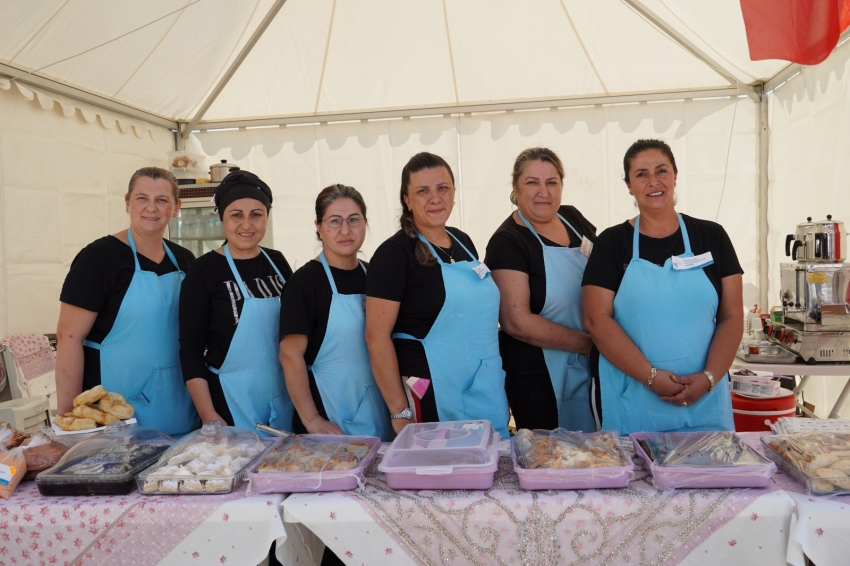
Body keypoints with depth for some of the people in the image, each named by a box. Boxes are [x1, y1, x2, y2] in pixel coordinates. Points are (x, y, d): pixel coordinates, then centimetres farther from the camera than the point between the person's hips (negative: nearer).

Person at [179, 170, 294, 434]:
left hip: (284, 395, 4)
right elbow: (190, 348, -7)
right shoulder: (204, 270, -8)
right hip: (230, 399, -4)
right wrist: (208, 415, -13)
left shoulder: (277, 262, 4)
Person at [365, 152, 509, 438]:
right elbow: (377, 336, -15)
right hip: (431, 396, -6)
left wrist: (498, 381, 16)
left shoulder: (463, 241, 8)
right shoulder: (394, 253, -11)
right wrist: (400, 412, -15)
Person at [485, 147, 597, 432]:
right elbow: (517, 321, -20)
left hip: (587, 366, 6)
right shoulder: (507, 241, -15)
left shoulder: (573, 218, 2)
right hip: (536, 375, -6)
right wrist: (589, 343, -16)